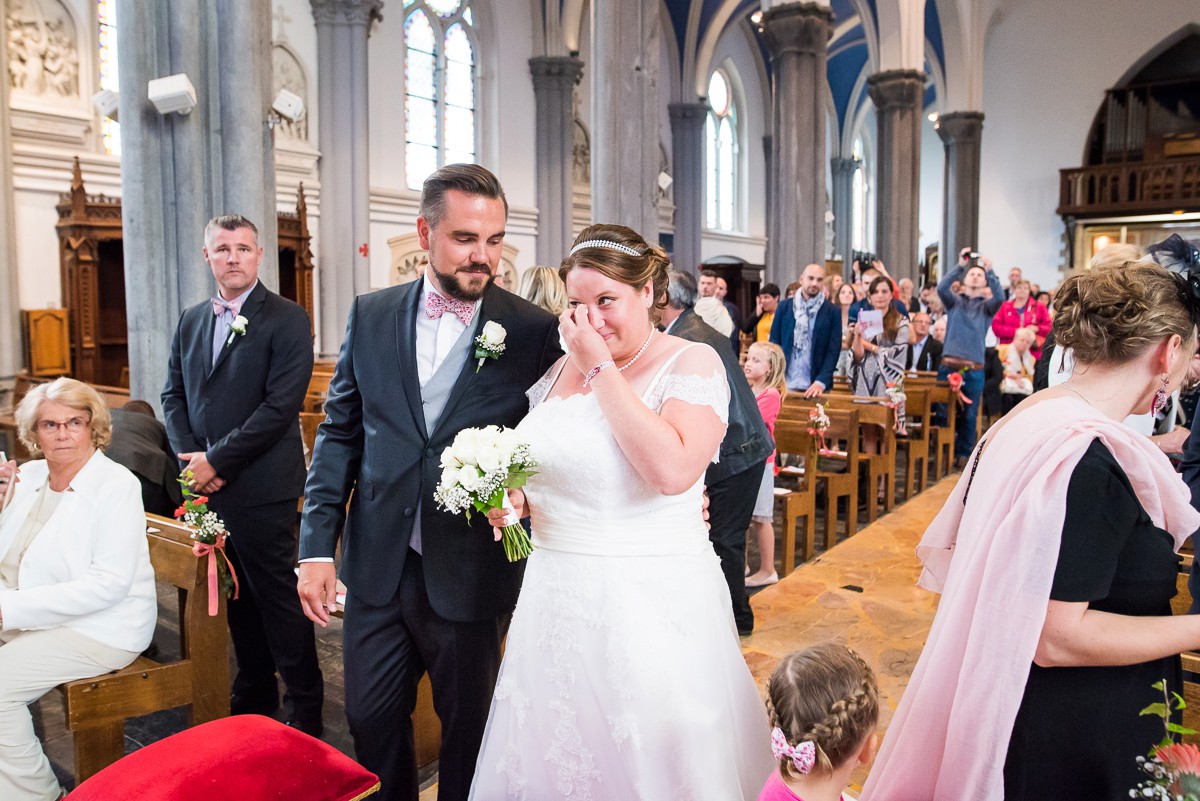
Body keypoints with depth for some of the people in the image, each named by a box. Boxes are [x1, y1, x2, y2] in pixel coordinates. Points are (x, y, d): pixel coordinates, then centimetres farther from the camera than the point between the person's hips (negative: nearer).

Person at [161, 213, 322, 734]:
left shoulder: (287, 320, -8)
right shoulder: (191, 320, 13)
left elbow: (281, 404, -16)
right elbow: (173, 394, 14)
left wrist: (218, 460, -14)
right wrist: (189, 456, -2)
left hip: (261, 489, -6)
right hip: (206, 483, 6)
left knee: (278, 598, 2)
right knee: (237, 596, 16)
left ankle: (304, 706, 16)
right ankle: (254, 692, 32)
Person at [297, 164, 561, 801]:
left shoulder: (534, 332, -8)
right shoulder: (370, 315, 1)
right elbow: (339, 433, 4)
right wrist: (317, 546, 1)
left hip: (469, 573, -2)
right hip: (377, 566, 3)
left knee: (468, 729, 17)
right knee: (372, 721, 17)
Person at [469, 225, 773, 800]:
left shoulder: (693, 362, -8)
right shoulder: (562, 369, 8)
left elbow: (672, 470, -25)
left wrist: (602, 369, -18)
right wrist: (514, 500, -2)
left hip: (650, 608, -5)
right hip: (556, 601, 6)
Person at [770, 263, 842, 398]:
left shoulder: (832, 312, 1)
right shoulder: (784, 306, 6)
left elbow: (833, 350, -3)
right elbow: (774, 342, 6)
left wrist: (821, 382, -15)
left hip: (814, 386, -1)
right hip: (785, 384, 1)